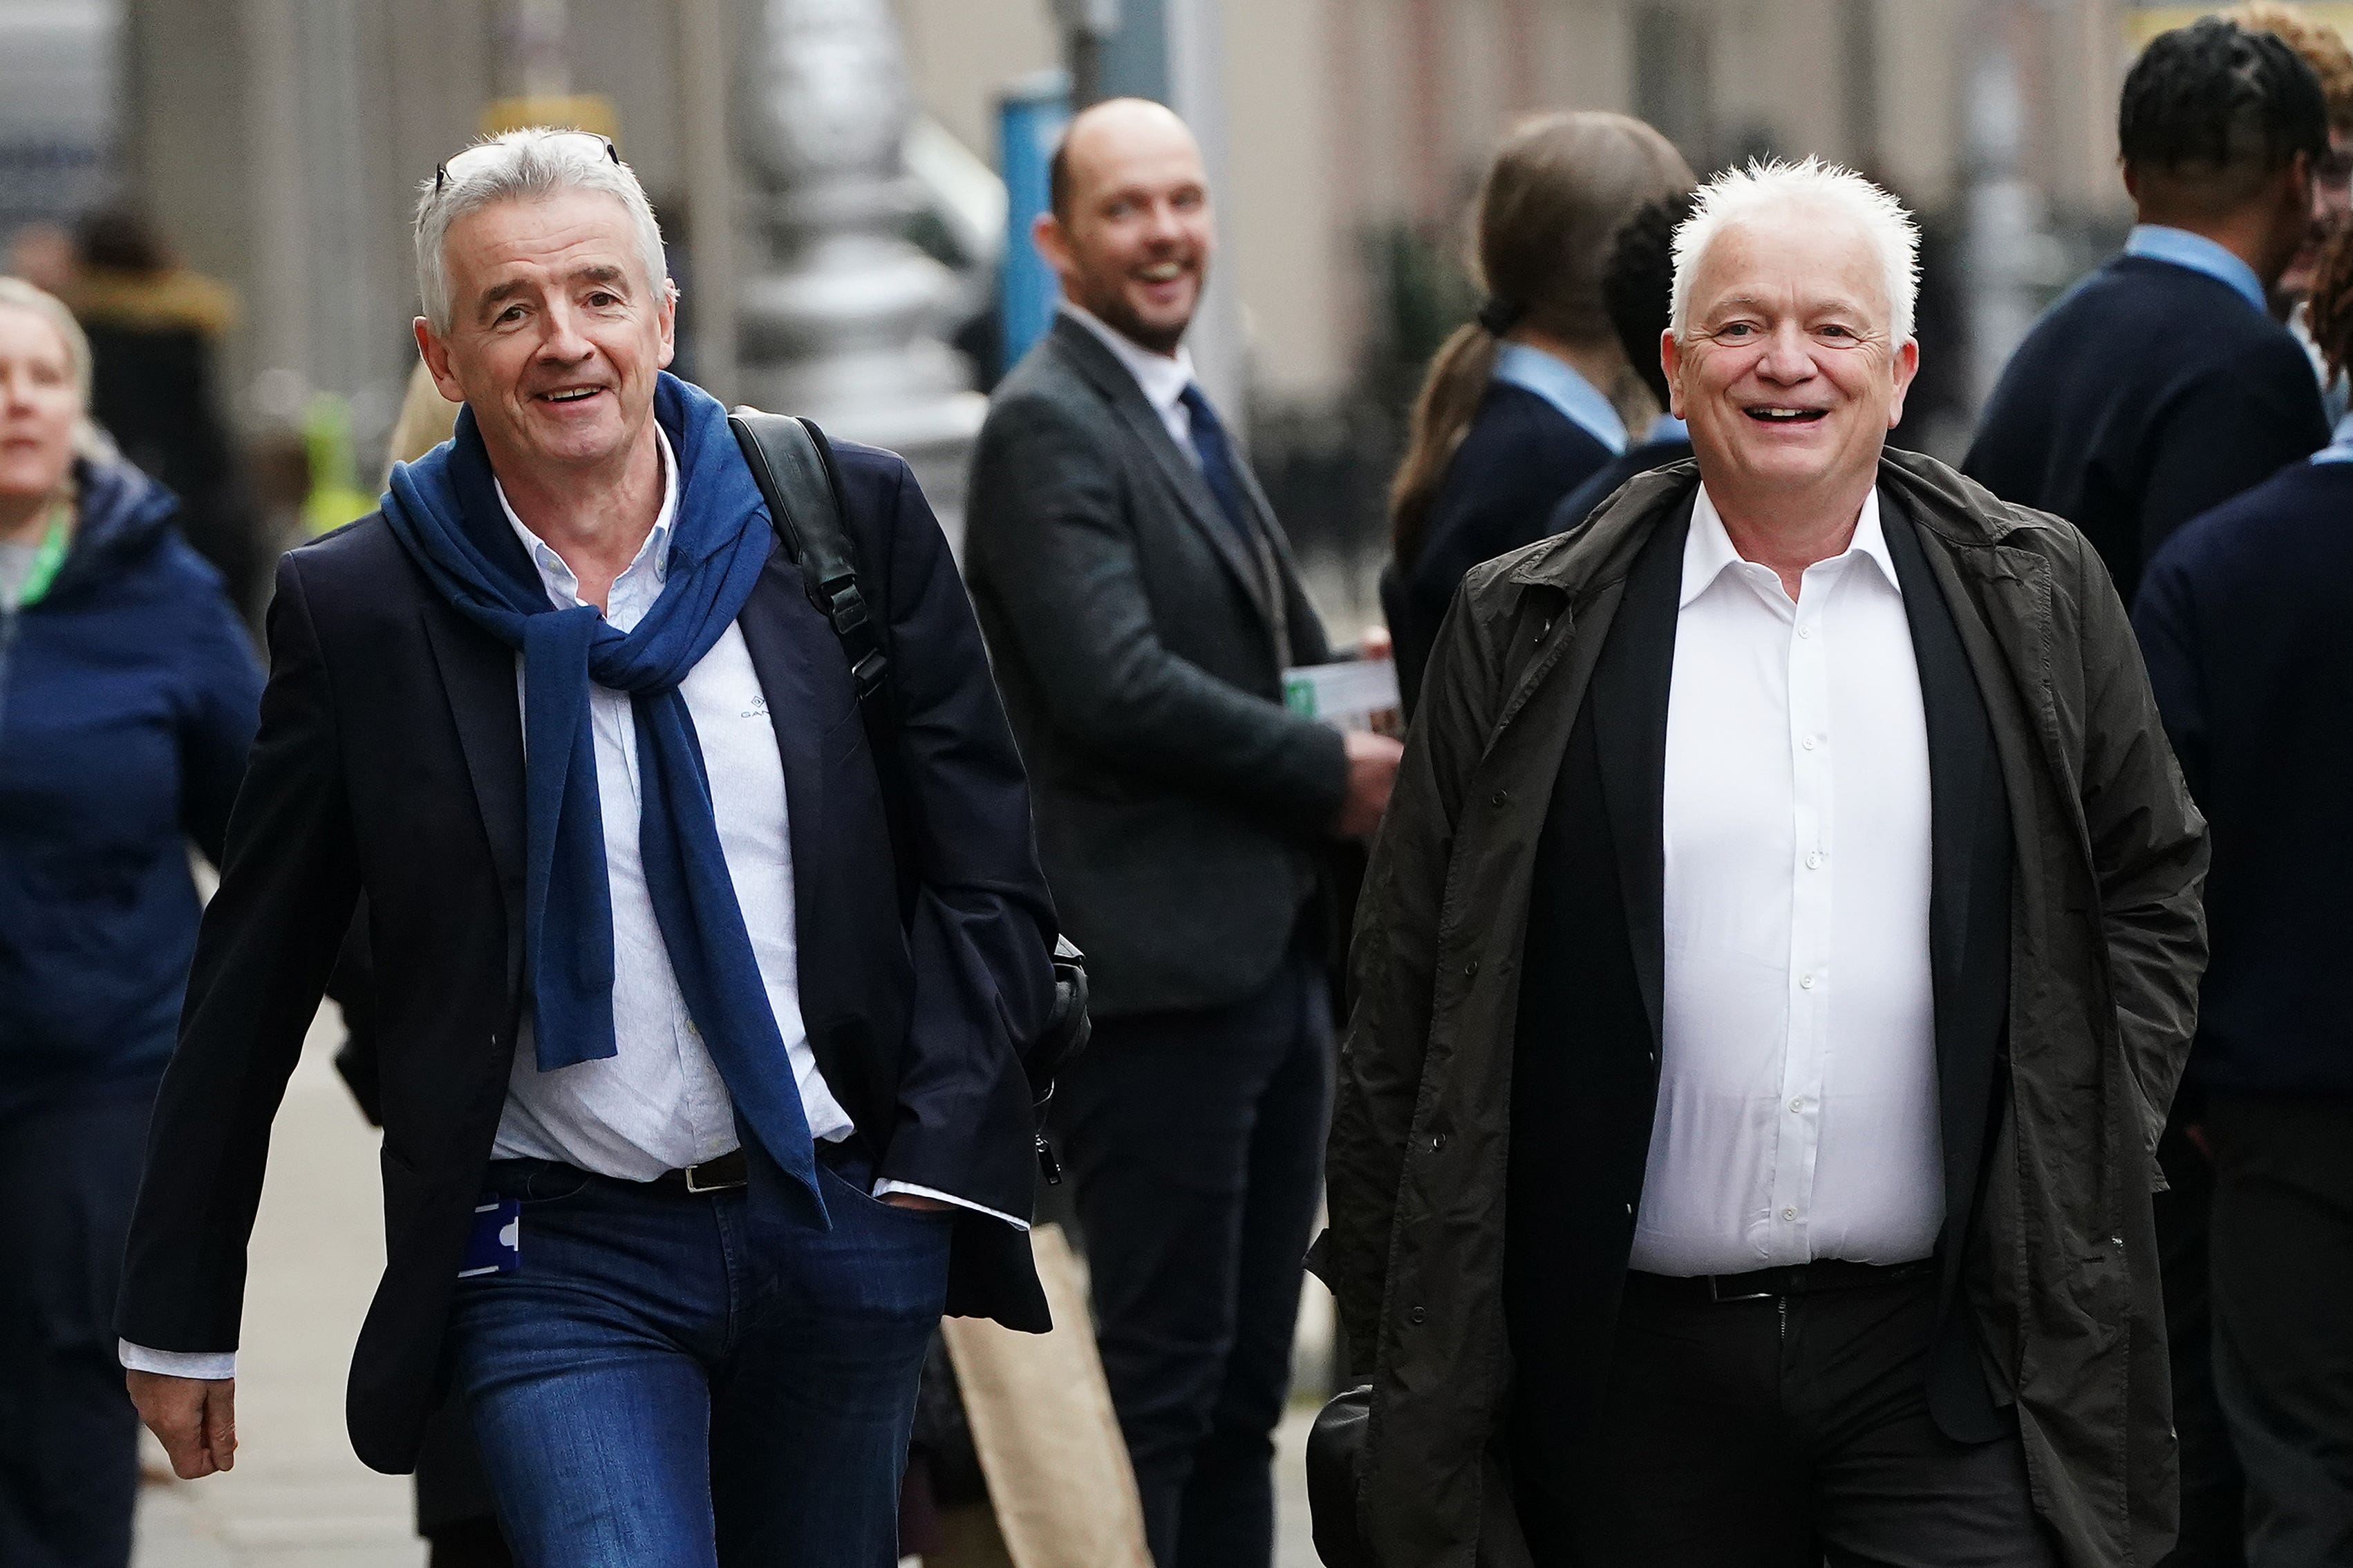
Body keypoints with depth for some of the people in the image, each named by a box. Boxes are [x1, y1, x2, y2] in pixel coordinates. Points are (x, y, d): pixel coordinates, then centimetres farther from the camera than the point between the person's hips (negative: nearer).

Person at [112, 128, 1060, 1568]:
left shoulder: (852, 519, 0)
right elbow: (252, 987, 3)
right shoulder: (357, 609, -2)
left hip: (849, 1227, 2)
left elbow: (983, 865, 5)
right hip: (560, 1261, -2)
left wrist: (937, 1164, -6)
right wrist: (180, 1322, 6)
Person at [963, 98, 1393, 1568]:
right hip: (1160, 965, -9)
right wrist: (1330, 771, -12)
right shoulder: (1050, 426, -11)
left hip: (1269, 953, 9)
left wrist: (1354, 740, 2)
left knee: (1243, 1383, 11)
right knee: (1158, 1375, -6)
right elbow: (1116, 688, -22)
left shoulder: (1192, 419, 18)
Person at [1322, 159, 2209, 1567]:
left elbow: (2152, 889, 15)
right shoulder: (1529, 635, 4)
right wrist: (1396, 1328, 3)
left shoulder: (2037, 598, 8)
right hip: (1638, 1366, 0)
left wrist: (2080, 1161, 3)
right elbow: (1412, 995, 5)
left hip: (1951, 1353, 0)